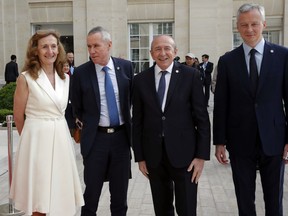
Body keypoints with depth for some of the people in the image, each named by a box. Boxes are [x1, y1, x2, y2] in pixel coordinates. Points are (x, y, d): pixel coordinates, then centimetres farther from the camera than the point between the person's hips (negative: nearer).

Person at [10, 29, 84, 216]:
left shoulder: (65, 78, 7)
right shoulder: (26, 78, -8)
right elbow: (18, 116, -1)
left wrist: (55, 132, 15)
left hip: (61, 140, 5)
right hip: (37, 141, -5)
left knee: (60, 199, 11)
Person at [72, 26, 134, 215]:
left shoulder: (126, 67, -2)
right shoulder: (81, 72, -7)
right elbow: (77, 108, 5)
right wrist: (90, 124, 8)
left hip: (122, 135, 2)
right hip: (95, 138, -1)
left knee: (120, 193, 14)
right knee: (91, 193, 7)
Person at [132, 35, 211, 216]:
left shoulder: (191, 75, -2)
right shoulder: (140, 80, 3)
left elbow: (202, 117, -3)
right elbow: (137, 121, 5)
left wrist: (202, 155, -6)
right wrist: (140, 156, 4)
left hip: (184, 153, -2)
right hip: (153, 155, 2)